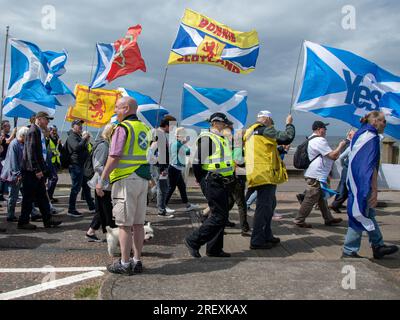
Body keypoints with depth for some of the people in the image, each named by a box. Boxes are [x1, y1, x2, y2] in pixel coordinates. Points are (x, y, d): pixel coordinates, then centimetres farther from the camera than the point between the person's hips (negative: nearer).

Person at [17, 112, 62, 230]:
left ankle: (47, 219, 19)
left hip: (38, 170, 10)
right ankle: (23, 222, 9)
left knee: (42, 196, 13)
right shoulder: (33, 132, -15)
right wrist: (37, 170, -23)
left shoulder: (40, 131, 15)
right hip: (31, 171, -10)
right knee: (29, 197, -1)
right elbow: (31, 152, -21)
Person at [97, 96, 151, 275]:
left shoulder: (123, 128, -10)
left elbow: (114, 158, -15)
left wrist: (102, 181, -10)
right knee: (138, 223, 11)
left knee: (124, 224, -1)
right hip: (143, 179, 8)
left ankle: (125, 264, 4)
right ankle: (137, 261, 17)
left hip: (126, 179, -8)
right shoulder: (144, 128, 15)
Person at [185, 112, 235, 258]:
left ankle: (214, 249, 21)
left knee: (220, 215, 12)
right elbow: (197, 162, -16)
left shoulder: (223, 139, 19)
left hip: (223, 184, 10)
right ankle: (193, 241, -1)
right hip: (213, 183, -10)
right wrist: (203, 181, -12)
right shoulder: (206, 138, -11)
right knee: (219, 216, -11)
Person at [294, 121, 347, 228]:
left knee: (322, 198, 17)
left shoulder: (311, 140, 17)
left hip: (317, 175, 11)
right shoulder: (320, 140, -17)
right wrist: (341, 146, -1)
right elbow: (333, 155, -17)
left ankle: (328, 219, 27)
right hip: (316, 176, -11)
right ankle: (299, 220, 1)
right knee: (310, 199, -5)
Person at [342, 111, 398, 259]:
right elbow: (371, 166, -21)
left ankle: (378, 246, 30)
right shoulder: (372, 137, -16)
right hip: (363, 185, -10)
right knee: (361, 216, -1)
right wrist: (374, 190, -18)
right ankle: (349, 251, 7)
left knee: (368, 214, 17)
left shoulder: (360, 135, 13)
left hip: (356, 182, 10)